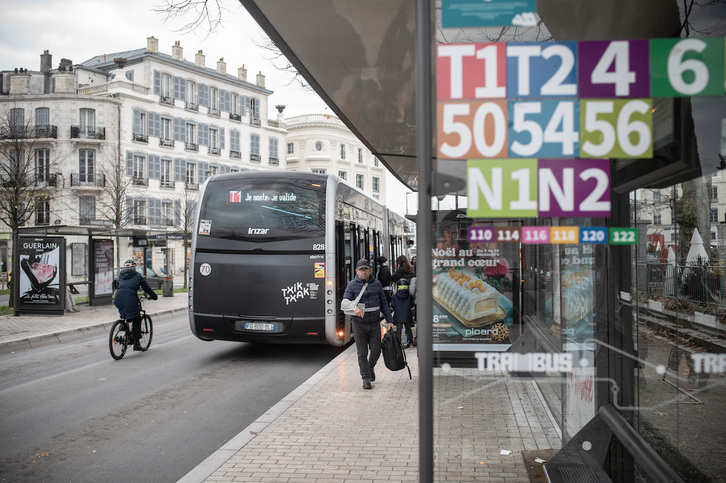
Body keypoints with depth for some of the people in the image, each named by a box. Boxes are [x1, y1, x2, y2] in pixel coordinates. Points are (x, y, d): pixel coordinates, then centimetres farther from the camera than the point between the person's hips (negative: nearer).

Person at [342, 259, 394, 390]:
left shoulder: (376, 284, 7)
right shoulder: (352, 285, -1)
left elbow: (384, 303, 12)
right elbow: (345, 301, -11)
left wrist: (389, 320, 7)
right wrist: (354, 307, -32)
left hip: (374, 323, 2)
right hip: (359, 324, -2)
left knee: (376, 350, 3)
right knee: (362, 353, 1)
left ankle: (370, 368, 33)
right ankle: (366, 378, 11)